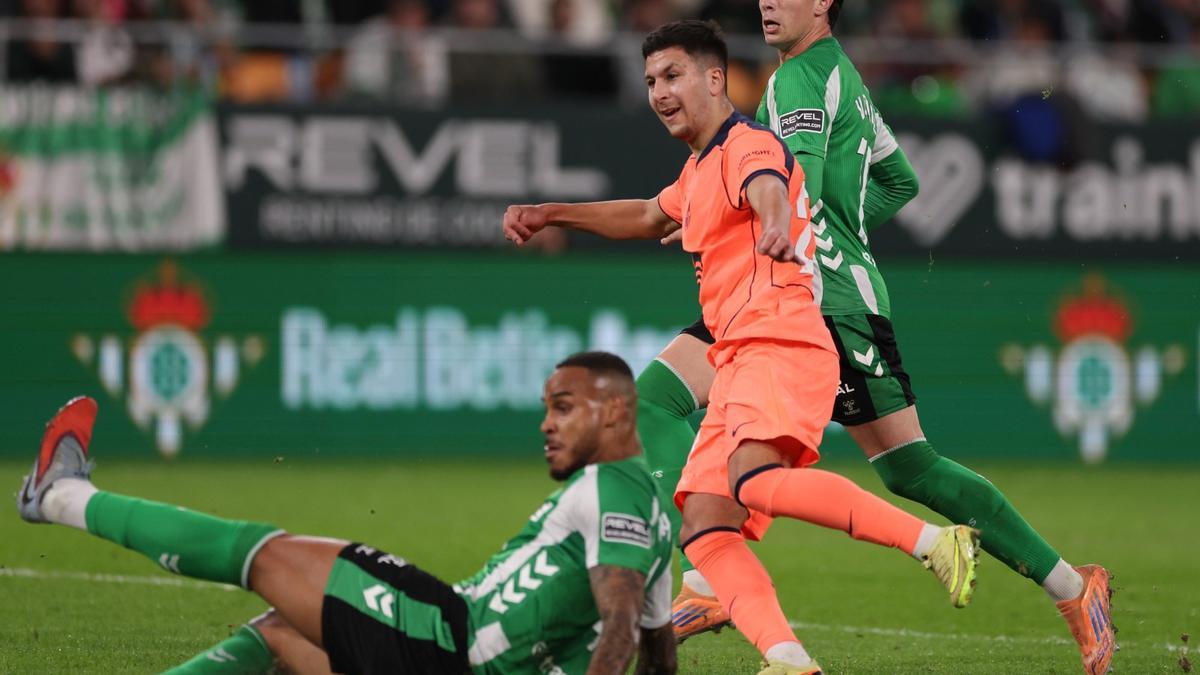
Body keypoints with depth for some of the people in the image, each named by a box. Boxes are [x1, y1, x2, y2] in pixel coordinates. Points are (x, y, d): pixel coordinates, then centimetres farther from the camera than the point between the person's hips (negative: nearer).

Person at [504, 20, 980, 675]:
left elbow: (768, 191, -29)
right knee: (703, 529, -8)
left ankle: (935, 541, -33)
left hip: (780, 344, -10)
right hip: (738, 358, 10)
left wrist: (776, 226, -52)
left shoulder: (749, 145, -4)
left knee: (755, 479, -35)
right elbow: (650, 217, 47)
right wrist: (549, 214, 47)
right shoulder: (700, 167, 26)